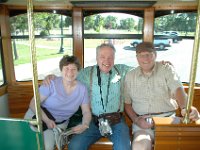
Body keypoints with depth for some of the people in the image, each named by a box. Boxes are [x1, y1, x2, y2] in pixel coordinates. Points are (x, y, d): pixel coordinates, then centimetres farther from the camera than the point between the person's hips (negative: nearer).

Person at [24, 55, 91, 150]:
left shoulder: (82, 89, -9)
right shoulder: (51, 83, -20)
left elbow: (86, 112, -4)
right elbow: (33, 104, -17)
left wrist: (84, 125, -25)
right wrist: (47, 120, -30)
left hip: (59, 123, 1)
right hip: (39, 116, -1)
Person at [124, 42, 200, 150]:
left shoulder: (166, 69, 4)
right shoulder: (130, 76, 9)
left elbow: (178, 89, -12)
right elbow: (127, 103, 11)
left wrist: (185, 107, -33)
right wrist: (135, 119, -7)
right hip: (143, 121, 1)